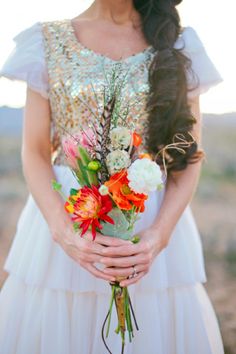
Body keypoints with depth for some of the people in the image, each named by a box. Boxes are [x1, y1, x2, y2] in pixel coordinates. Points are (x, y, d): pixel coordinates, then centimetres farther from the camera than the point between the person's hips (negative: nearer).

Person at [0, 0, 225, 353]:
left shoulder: (178, 42, 3)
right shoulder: (49, 40, 2)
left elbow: (189, 154, 0)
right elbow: (34, 152, -1)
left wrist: (159, 235, -15)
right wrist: (63, 231, -17)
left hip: (156, 220, 1)